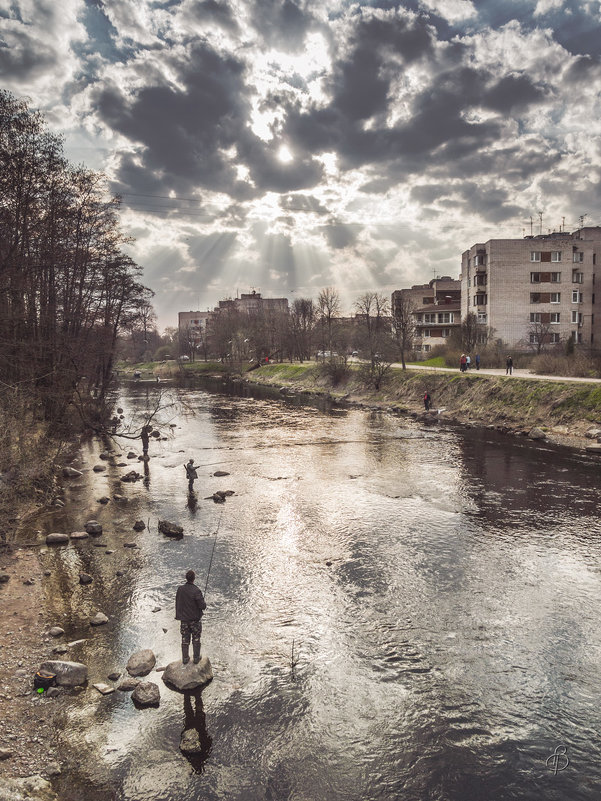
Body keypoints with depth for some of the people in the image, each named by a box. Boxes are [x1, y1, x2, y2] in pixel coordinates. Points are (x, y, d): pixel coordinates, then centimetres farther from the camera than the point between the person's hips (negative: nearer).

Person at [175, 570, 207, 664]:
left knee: (185, 639, 15)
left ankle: (185, 658, 24)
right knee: (196, 639, 12)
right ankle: (196, 658, 22)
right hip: (195, 618, -3)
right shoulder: (196, 591, -23)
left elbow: (177, 603, 3)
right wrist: (204, 602, 1)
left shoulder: (180, 589, -9)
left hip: (184, 619, 4)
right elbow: (203, 606, -21)